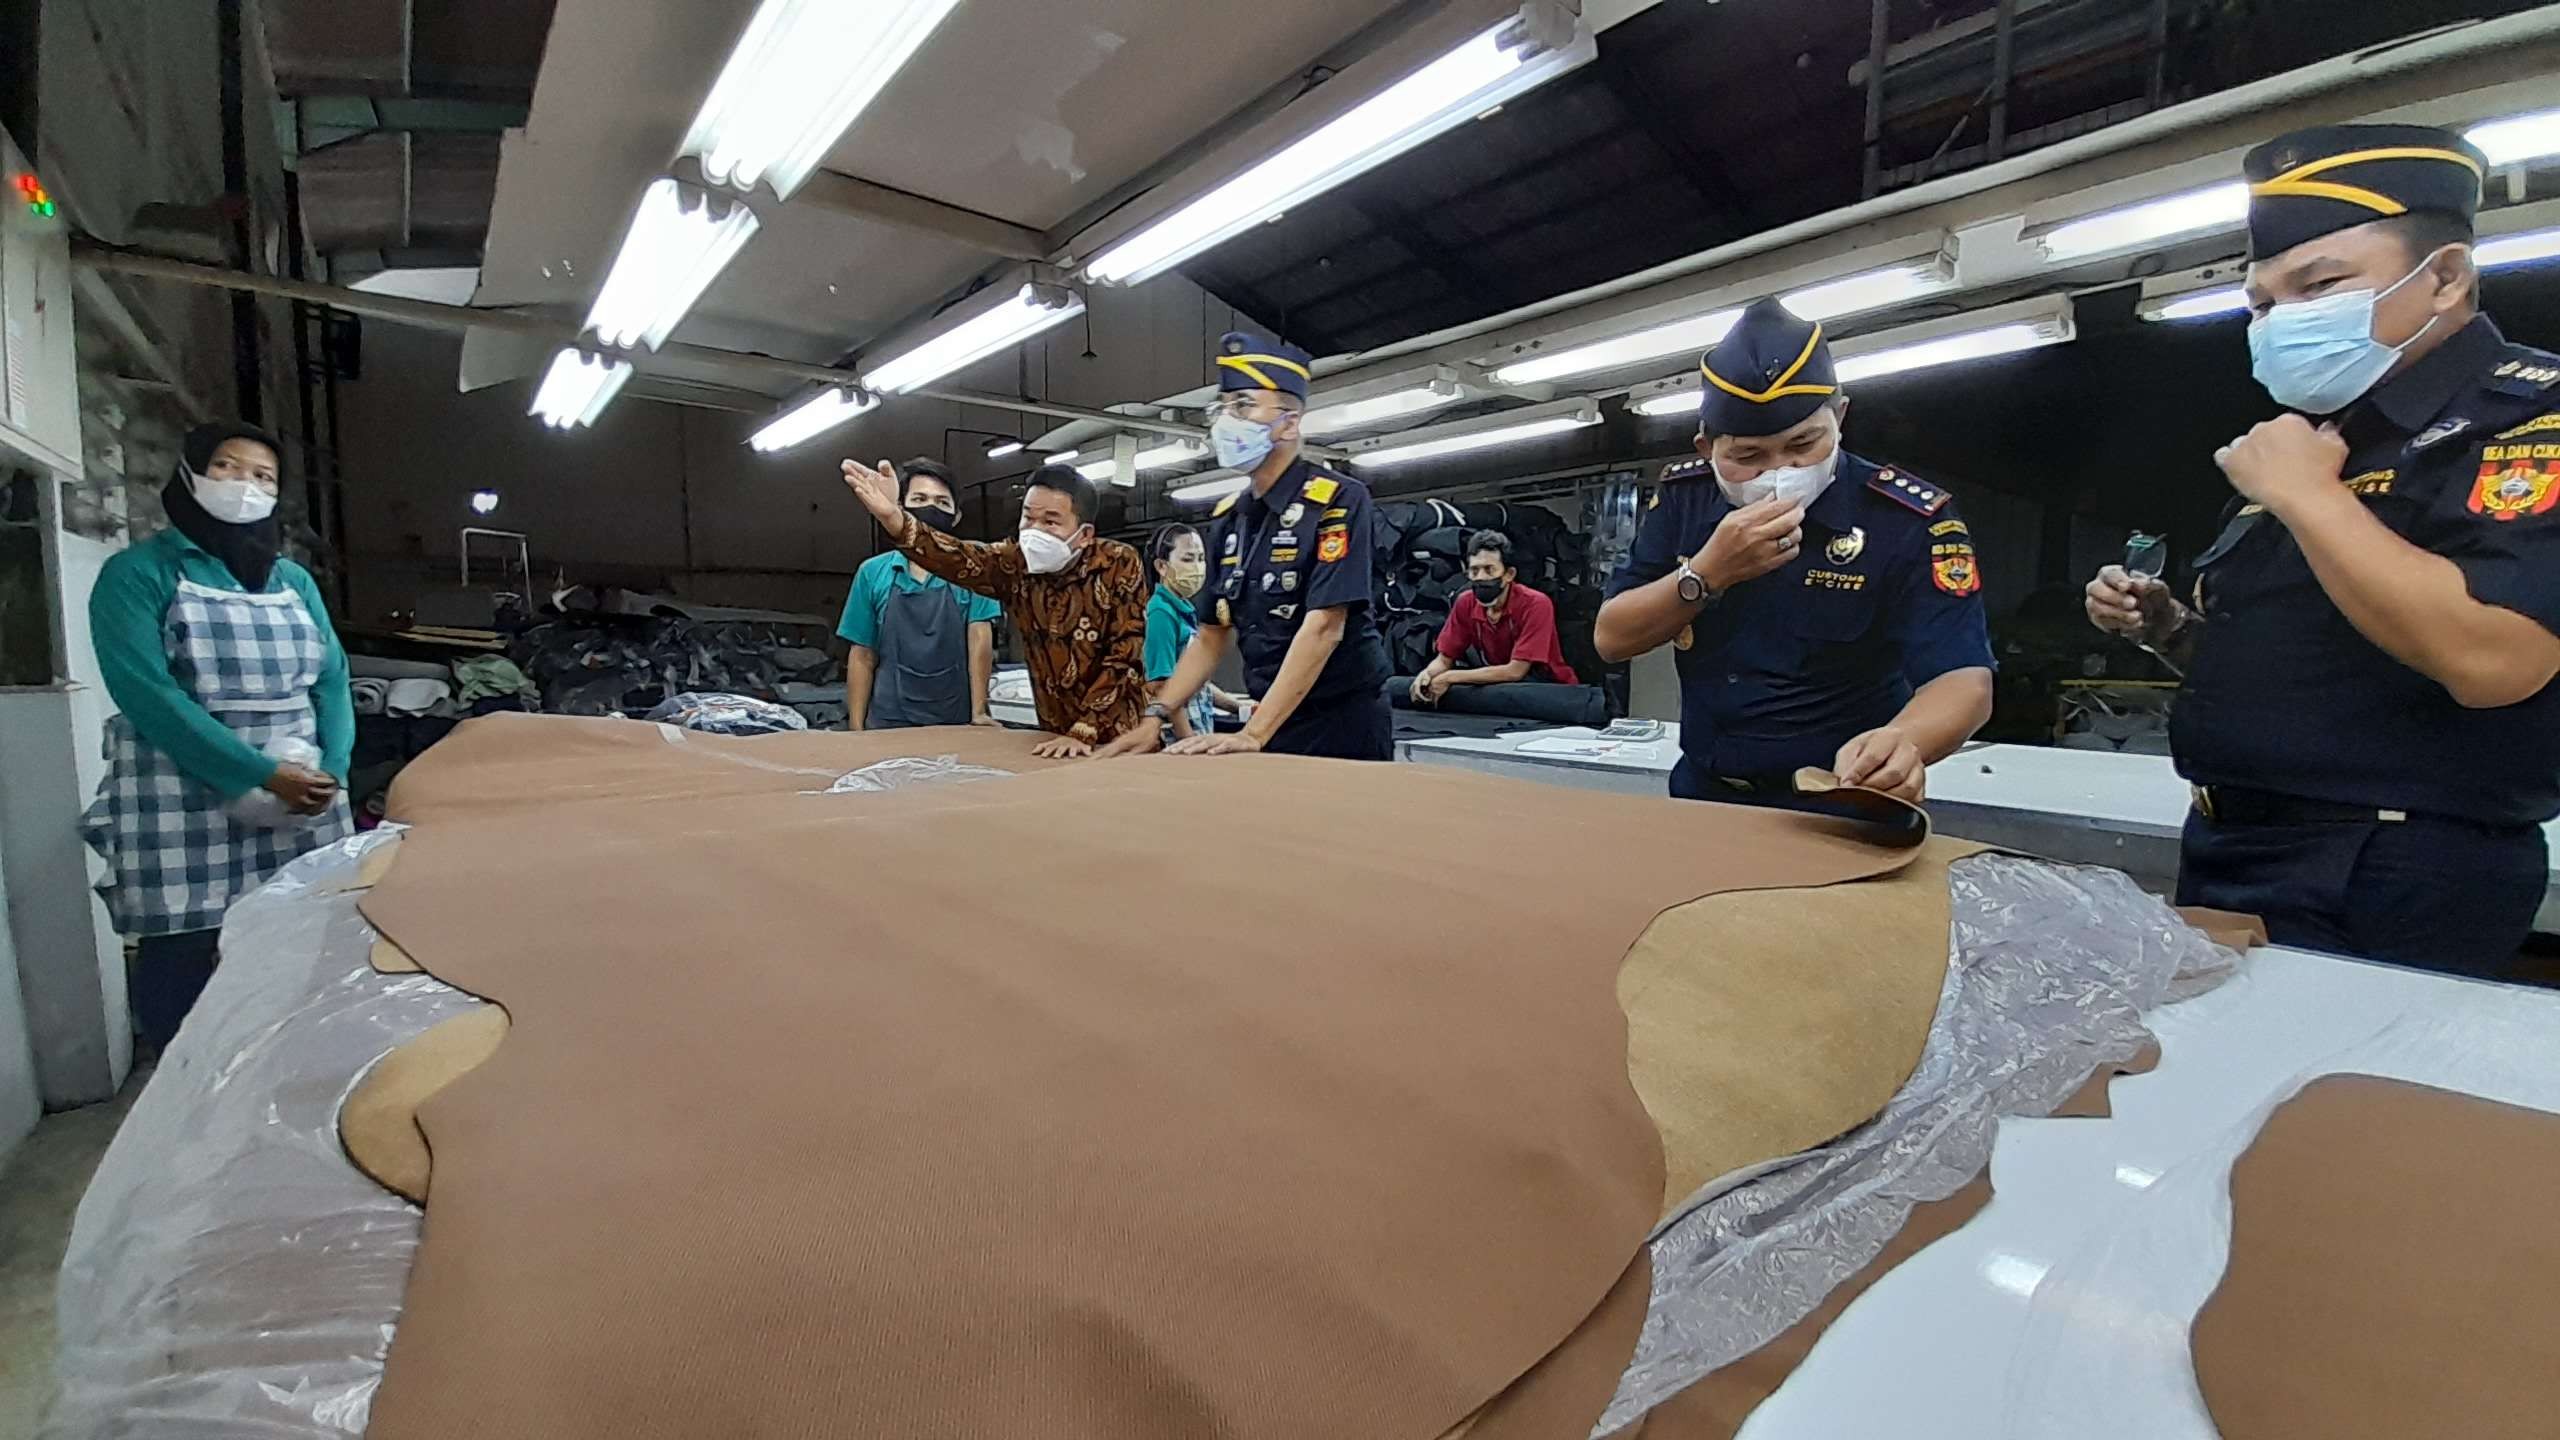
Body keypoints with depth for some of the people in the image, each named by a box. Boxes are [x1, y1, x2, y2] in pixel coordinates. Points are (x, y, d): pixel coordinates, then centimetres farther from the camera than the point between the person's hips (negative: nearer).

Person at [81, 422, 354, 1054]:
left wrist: (331, 771, -11)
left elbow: (332, 678, 6)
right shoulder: (137, 573, 0)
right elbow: (147, 693, -12)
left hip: (302, 799, 3)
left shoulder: (294, 581, 13)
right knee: (180, 963, 3)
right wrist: (263, 775, -20)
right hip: (184, 807, -3)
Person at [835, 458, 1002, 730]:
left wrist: (978, 713, -16)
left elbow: (980, 639, -7)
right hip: (887, 724, 1)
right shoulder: (872, 572, 5)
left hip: (956, 724, -1)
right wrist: (856, 729, 2)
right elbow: (863, 657, 7)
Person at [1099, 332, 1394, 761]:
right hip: (1273, 725, 6)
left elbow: (1323, 628, -22)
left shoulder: (1338, 500, -14)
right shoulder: (1228, 518, 7)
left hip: (1344, 726, -6)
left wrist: (1252, 735, -26)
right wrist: (1157, 717, -3)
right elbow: (1212, 635, 9)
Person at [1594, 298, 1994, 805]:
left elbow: (1964, 678, -16)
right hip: (1703, 796, 3)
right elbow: (1611, 640, -2)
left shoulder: (1909, 517, -8)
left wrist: (1903, 740, -37)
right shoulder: (1683, 498, 0)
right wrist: (1709, 573, -17)